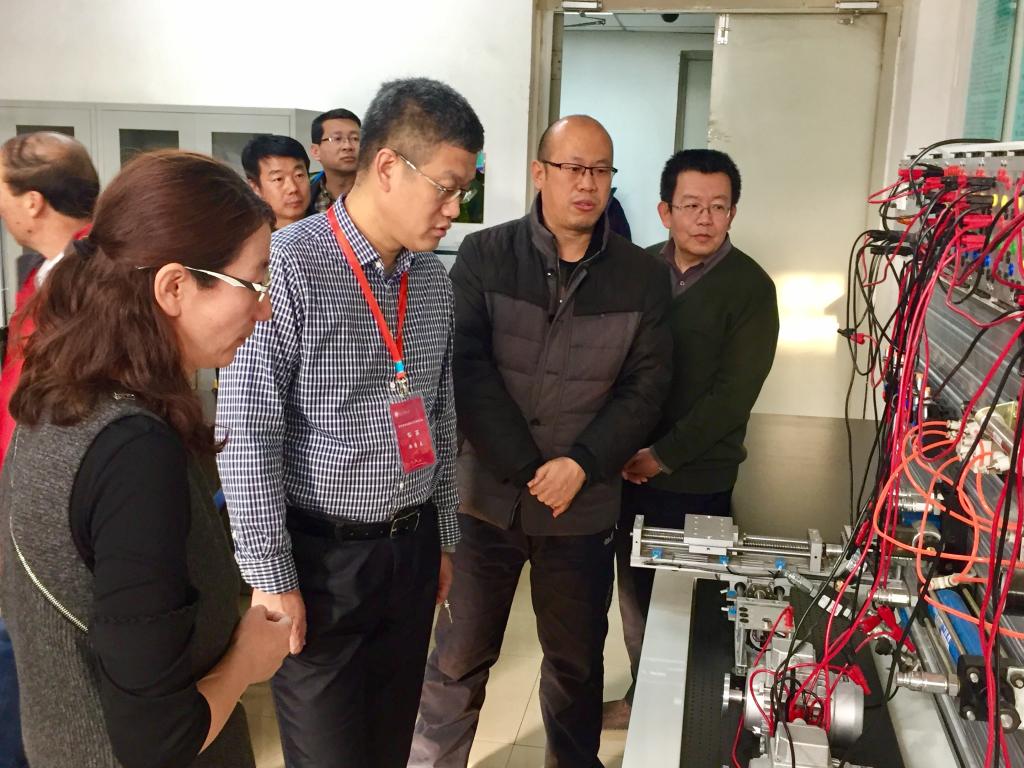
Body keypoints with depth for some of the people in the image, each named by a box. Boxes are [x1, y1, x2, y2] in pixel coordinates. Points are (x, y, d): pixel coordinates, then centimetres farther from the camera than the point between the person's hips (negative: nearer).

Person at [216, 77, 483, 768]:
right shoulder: (290, 268, -16)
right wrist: (271, 577, -13)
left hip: (413, 549, 6)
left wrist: (444, 538, 16)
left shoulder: (433, 278, 6)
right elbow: (248, 433, -16)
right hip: (322, 556, -6)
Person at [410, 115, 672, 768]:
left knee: (577, 659, 17)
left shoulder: (643, 277, 0)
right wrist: (528, 469, -16)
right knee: (460, 657, 11)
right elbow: (467, 370, -10)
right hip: (487, 495, -1)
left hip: (585, 507, 1)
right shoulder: (484, 257, -4)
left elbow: (645, 389, -2)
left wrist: (580, 465, -15)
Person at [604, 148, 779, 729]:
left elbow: (733, 395, -15)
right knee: (634, 591, 14)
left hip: (697, 480, -4)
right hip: (630, 470, 4)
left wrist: (663, 456, -14)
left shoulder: (750, 287, -10)